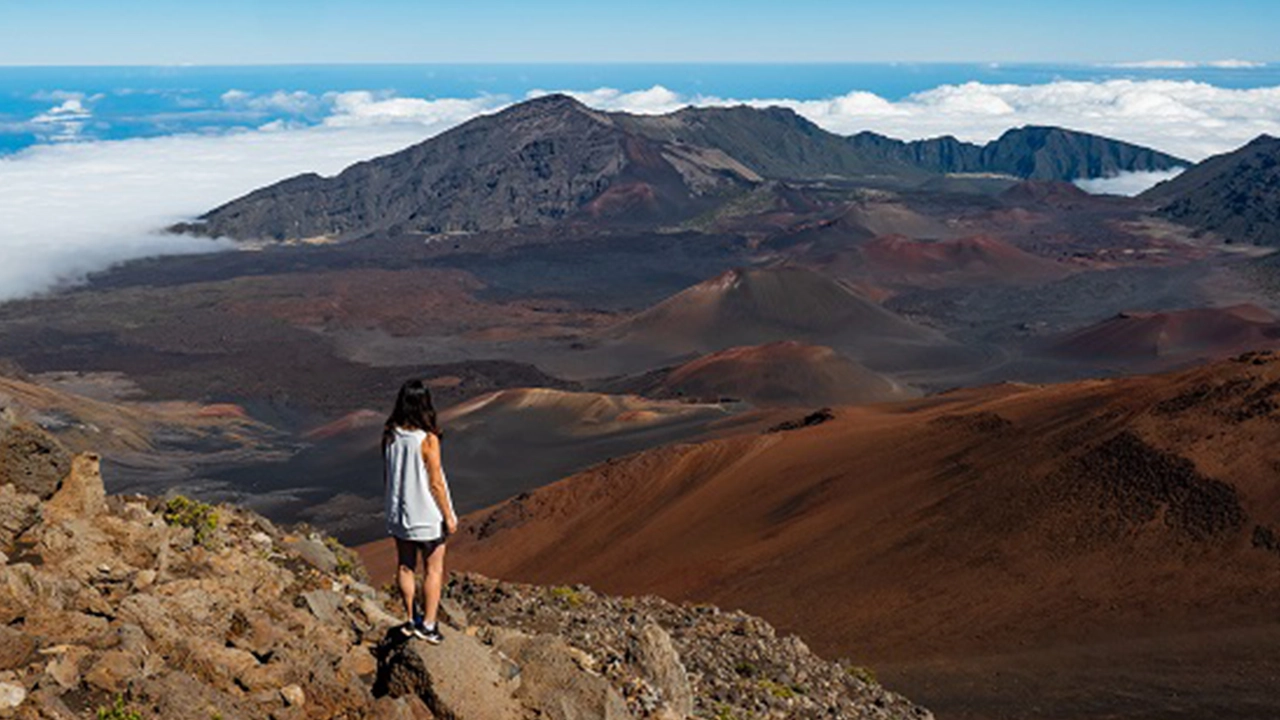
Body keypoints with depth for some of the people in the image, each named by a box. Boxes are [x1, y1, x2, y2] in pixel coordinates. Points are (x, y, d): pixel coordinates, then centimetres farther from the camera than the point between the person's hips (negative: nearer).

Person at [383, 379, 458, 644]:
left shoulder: (390, 436, -6)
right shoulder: (428, 440, -22)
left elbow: (386, 475, 4)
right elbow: (435, 483, -17)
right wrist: (448, 516, -7)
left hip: (398, 512, 5)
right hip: (427, 515, -5)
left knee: (405, 566, 17)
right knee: (433, 570, 10)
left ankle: (411, 620, 28)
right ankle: (428, 625, 14)